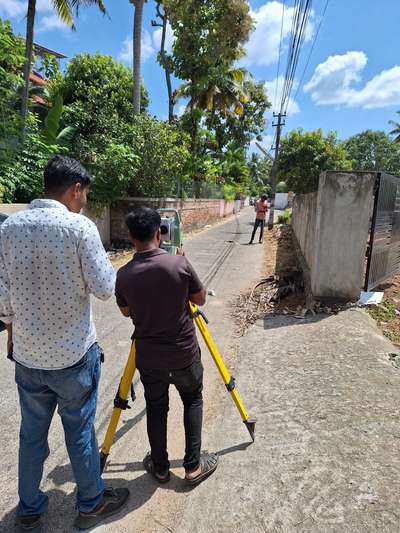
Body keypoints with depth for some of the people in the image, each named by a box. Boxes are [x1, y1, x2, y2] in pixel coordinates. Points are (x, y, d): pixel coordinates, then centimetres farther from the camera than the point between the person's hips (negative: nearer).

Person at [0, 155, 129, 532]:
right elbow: (104, 288, -14)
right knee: (79, 432, 14)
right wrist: (102, 260, 4)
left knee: (32, 433, 20)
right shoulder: (80, 226, -15)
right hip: (74, 353, -4)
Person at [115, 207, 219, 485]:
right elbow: (201, 299, -3)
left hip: (148, 357, 2)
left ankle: (160, 467, 35)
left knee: (156, 408, 20)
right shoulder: (180, 263, -18)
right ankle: (193, 465, 25)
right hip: (184, 353, -1)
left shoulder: (123, 275, -11)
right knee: (193, 401, 21)